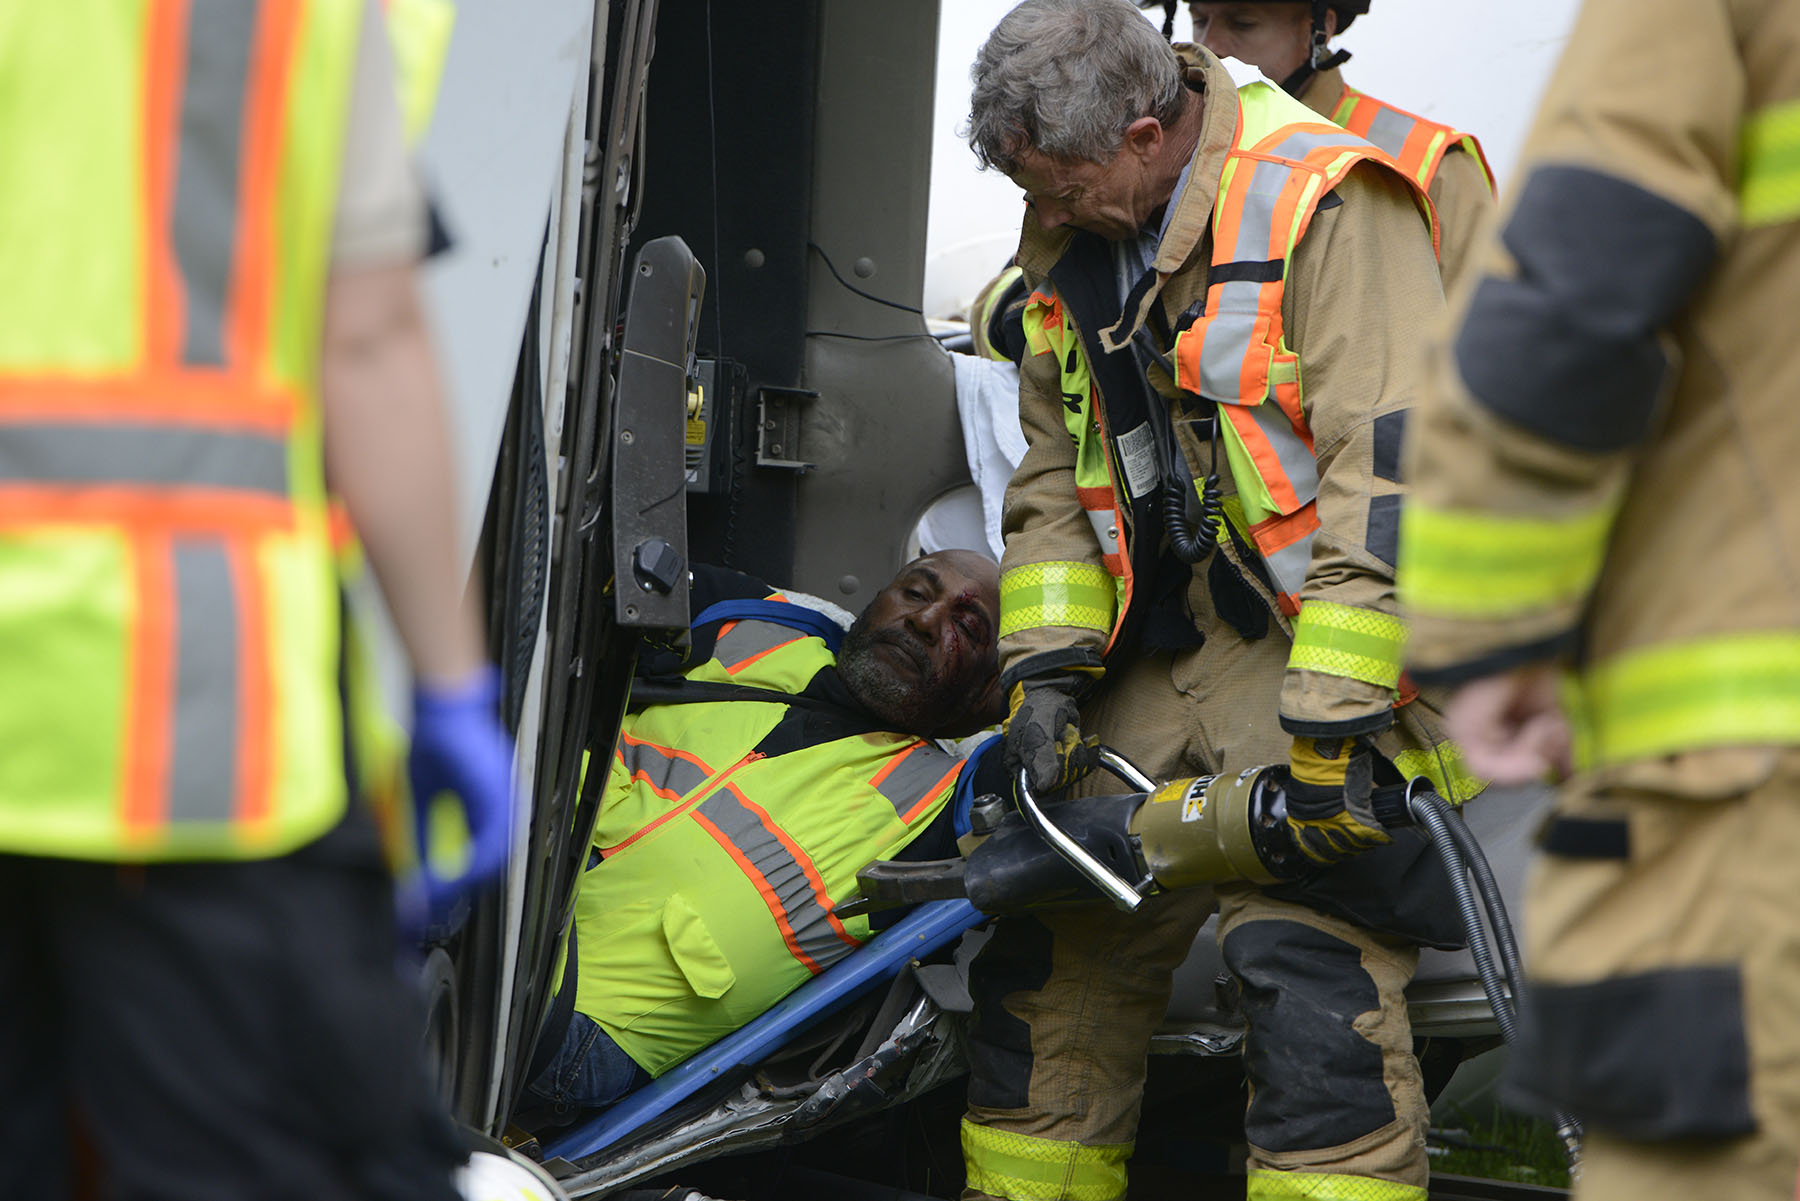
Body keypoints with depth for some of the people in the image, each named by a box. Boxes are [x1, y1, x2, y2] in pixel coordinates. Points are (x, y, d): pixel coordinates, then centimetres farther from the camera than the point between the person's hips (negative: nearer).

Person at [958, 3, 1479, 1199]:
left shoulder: (1325, 202, -16)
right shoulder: (1076, 245, 9)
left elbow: (1389, 470, -22)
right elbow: (1057, 472, 16)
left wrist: (1331, 721, -25)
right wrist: (1045, 666, 2)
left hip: (1325, 649, -8)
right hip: (1158, 659, 8)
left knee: (1317, 988, -18)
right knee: (1052, 964, 10)